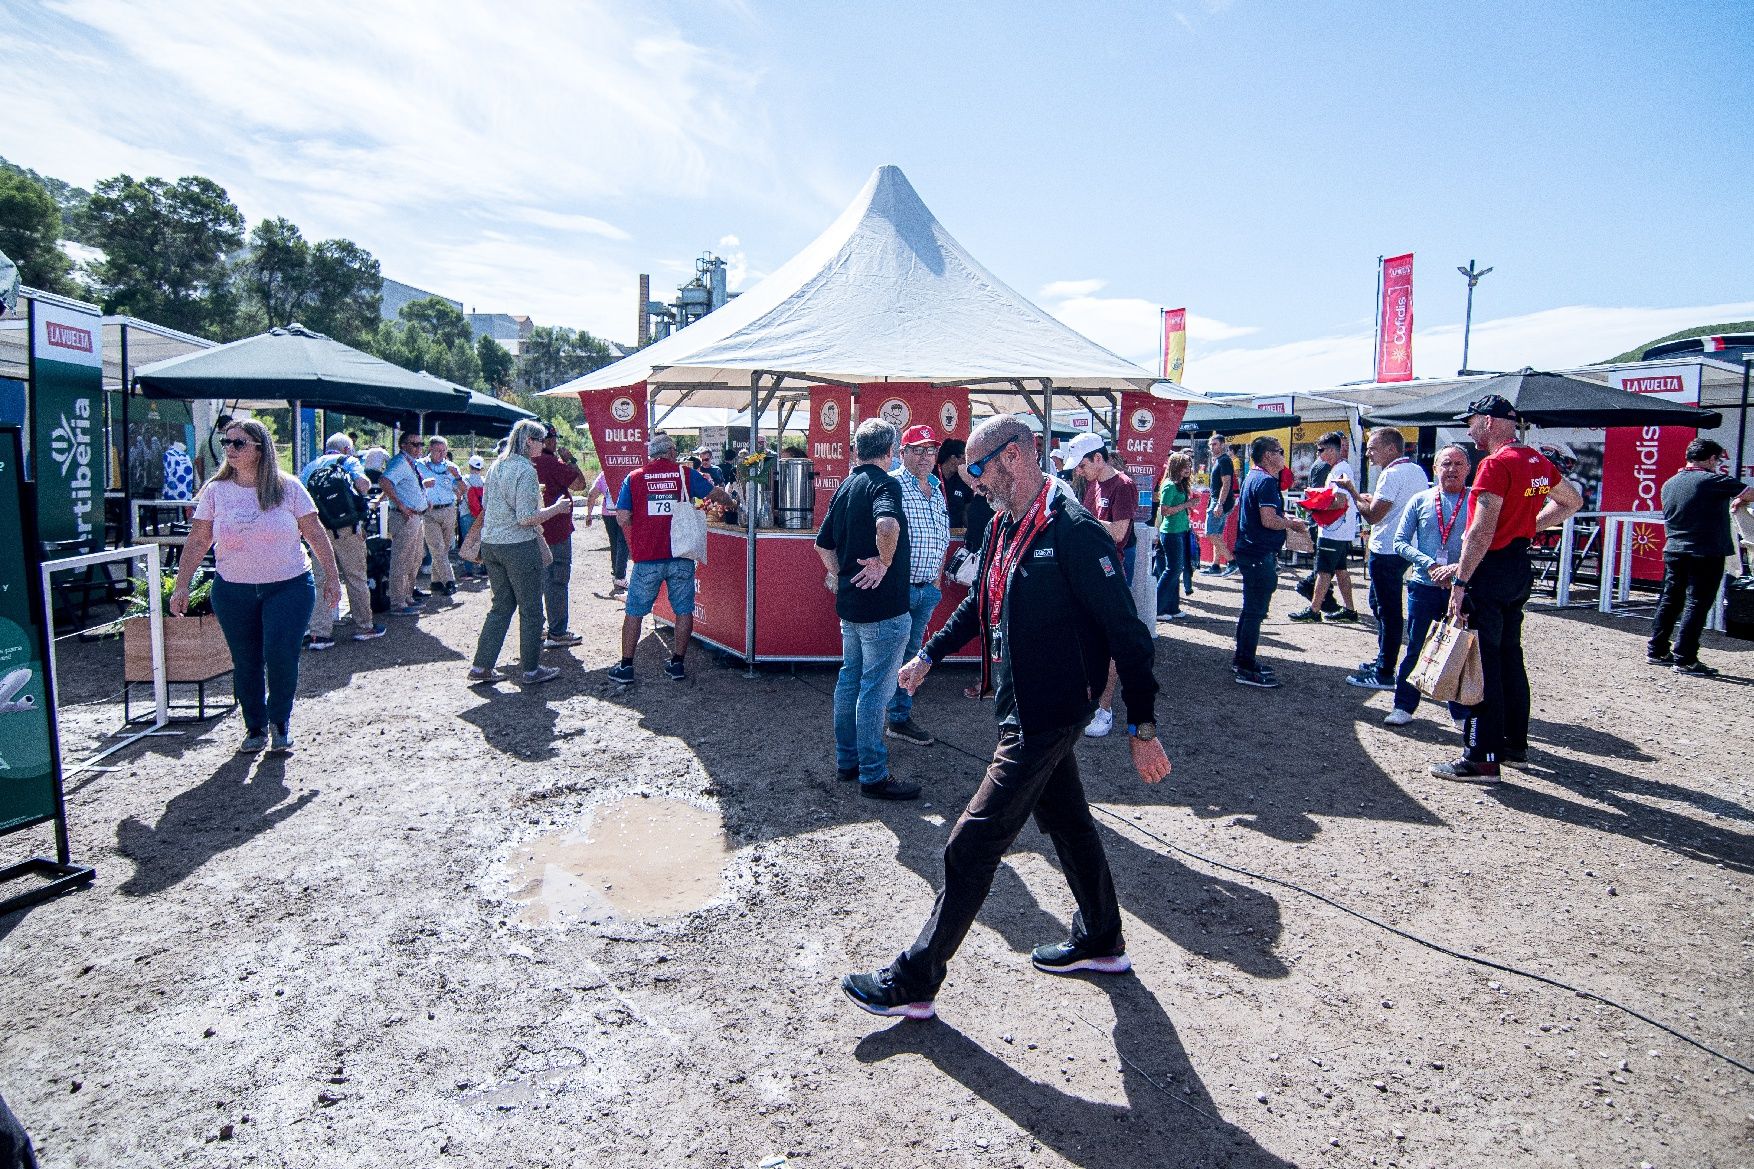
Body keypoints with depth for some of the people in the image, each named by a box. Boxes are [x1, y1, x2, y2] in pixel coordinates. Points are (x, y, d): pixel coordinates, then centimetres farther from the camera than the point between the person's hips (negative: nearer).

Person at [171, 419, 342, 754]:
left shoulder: (287, 487, -2)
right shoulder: (216, 491, 2)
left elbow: (315, 533, 1)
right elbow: (197, 542, 4)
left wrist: (332, 577, -1)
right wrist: (181, 586, 0)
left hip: (288, 586, -2)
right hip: (233, 591, 2)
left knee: (280, 655, -11)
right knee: (246, 663, 8)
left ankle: (280, 722, 12)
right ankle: (255, 727, 24)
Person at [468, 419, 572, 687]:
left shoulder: (496, 466, 9)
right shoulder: (525, 470, -16)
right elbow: (527, 518, -21)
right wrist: (557, 507, -8)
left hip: (491, 544, 8)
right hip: (519, 546, -8)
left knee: (501, 605, 17)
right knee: (531, 609, 5)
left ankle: (481, 667, 17)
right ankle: (531, 669, 14)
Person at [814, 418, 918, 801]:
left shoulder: (844, 487, 12)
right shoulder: (884, 483, -14)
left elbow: (823, 543, 18)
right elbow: (887, 524, -36)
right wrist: (885, 561, -21)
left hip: (849, 603, 9)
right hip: (883, 607, -9)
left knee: (850, 680, 17)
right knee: (875, 689, -2)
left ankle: (847, 760, 28)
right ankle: (873, 776, 5)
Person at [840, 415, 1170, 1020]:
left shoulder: (1074, 530, -21)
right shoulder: (1007, 526, 7)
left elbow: (1127, 630, -20)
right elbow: (980, 602, 23)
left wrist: (1143, 727, -20)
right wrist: (928, 655, 27)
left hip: (1047, 715, -9)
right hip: (1024, 708, 9)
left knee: (972, 844, -4)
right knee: (1067, 822, 23)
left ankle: (914, 981, 8)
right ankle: (1100, 942, 42)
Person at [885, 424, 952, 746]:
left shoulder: (938, 492, 14)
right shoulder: (892, 486, -10)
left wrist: (937, 580, 16)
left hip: (928, 589, 8)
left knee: (911, 653, 13)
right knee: (893, 653, -1)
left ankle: (901, 717, 22)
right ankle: (898, 718, 9)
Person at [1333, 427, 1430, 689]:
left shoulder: (1392, 474, -18)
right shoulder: (1417, 471, 13)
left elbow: (1372, 516, -19)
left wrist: (1351, 490, -8)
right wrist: (1373, 499, 14)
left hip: (1387, 552, -10)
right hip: (1405, 548, 10)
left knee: (1387, 611, -5)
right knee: (1379, 605, 21)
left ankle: (1384, 675, 0)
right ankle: (1383, 661, 30)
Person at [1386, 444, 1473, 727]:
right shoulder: (1420, 500, 5)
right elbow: (1400, 542, 3)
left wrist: (1459, 568, -20)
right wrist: (1430, 565, -11)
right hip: (1424, 586, 1)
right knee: (1415, 648, 7)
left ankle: (1461, 713, 19)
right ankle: (1404, 706, 18)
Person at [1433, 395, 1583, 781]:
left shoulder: (1496, 463, -17)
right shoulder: (1537, 461, 10)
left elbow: (1481, 532, -23)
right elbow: (1572, 501, 26)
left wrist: (1461, 581, -22)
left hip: (1492, 568, -9)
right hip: (1520, 567, 9)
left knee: (1482, 662, -6)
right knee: (1509, 655, 17)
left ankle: (1482, 758, -4)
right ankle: (1514, 742, 27)